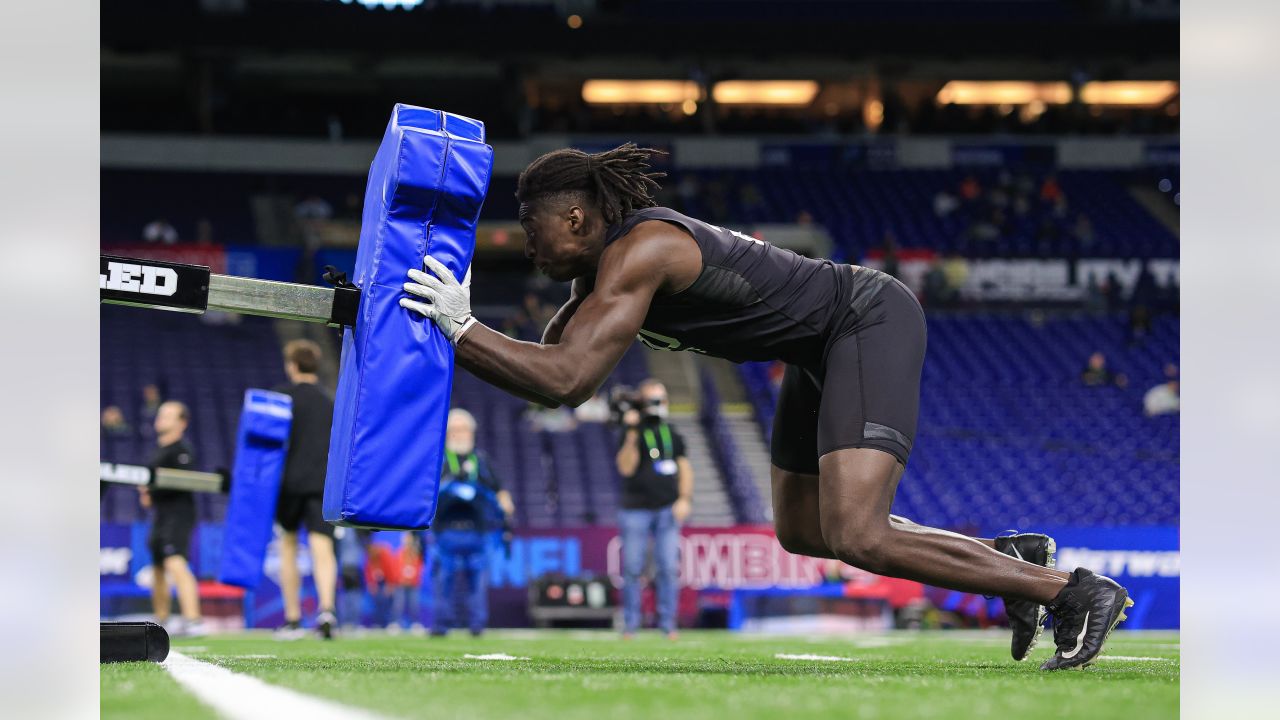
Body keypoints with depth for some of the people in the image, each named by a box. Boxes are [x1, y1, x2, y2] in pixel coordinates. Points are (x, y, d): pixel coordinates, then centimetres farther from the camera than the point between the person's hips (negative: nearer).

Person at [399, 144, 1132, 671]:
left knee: (856, 538, -23)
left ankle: (1074, 592, -13)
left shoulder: (635, 253, -24)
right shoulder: (605, 261, 5)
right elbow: (549, 365, 10)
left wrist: (460, 327, -27)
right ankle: (1008, 554, 26)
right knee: (801, 533, 18)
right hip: (829, 347, 10)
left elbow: (567, 382, -34)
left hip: (871, 321, -10)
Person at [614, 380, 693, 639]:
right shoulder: (631, 432, -1)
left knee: (669, 568, -2)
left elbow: (684, 467, 15)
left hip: (668, 510, 3)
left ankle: (667, 623, 3)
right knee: (632, 568, -1)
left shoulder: (672, 433, 12)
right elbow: (626, 468, -14)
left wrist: (685, 498, 1)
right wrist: (632, 434, -22)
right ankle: (630, 624, 7)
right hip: (636, 510, -3)